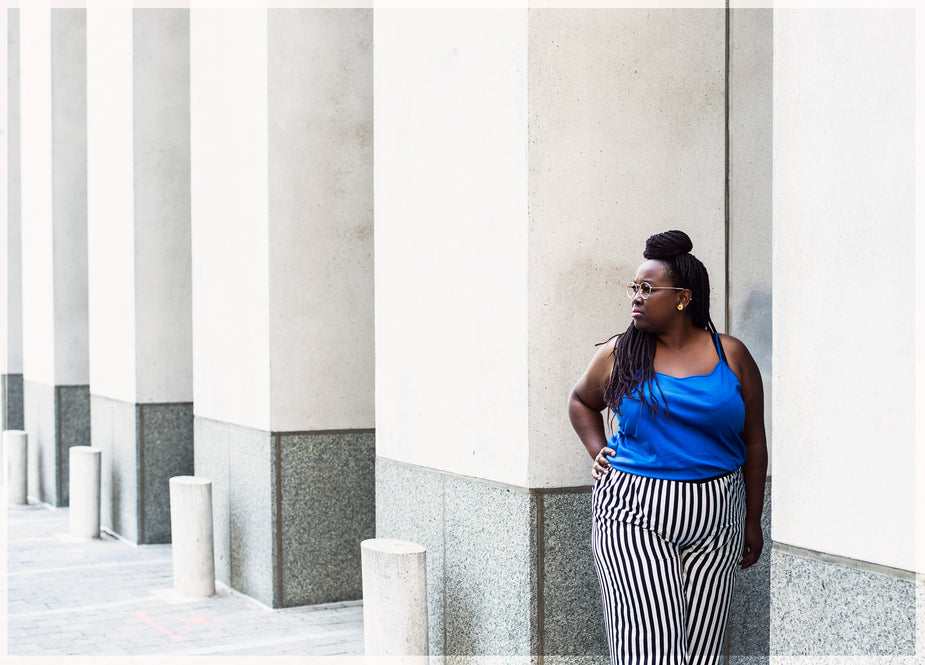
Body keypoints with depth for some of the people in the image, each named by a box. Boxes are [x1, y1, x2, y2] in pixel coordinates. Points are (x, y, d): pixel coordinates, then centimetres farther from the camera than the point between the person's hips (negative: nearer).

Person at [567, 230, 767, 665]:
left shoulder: (731, 356, 3)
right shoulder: (620, 355, 2)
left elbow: (754, 442, 9)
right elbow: (581, 401, 22)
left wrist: (753, 523, 10)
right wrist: (598, 452, 5)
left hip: (712, 520, 1)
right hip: (634, 518, -1)